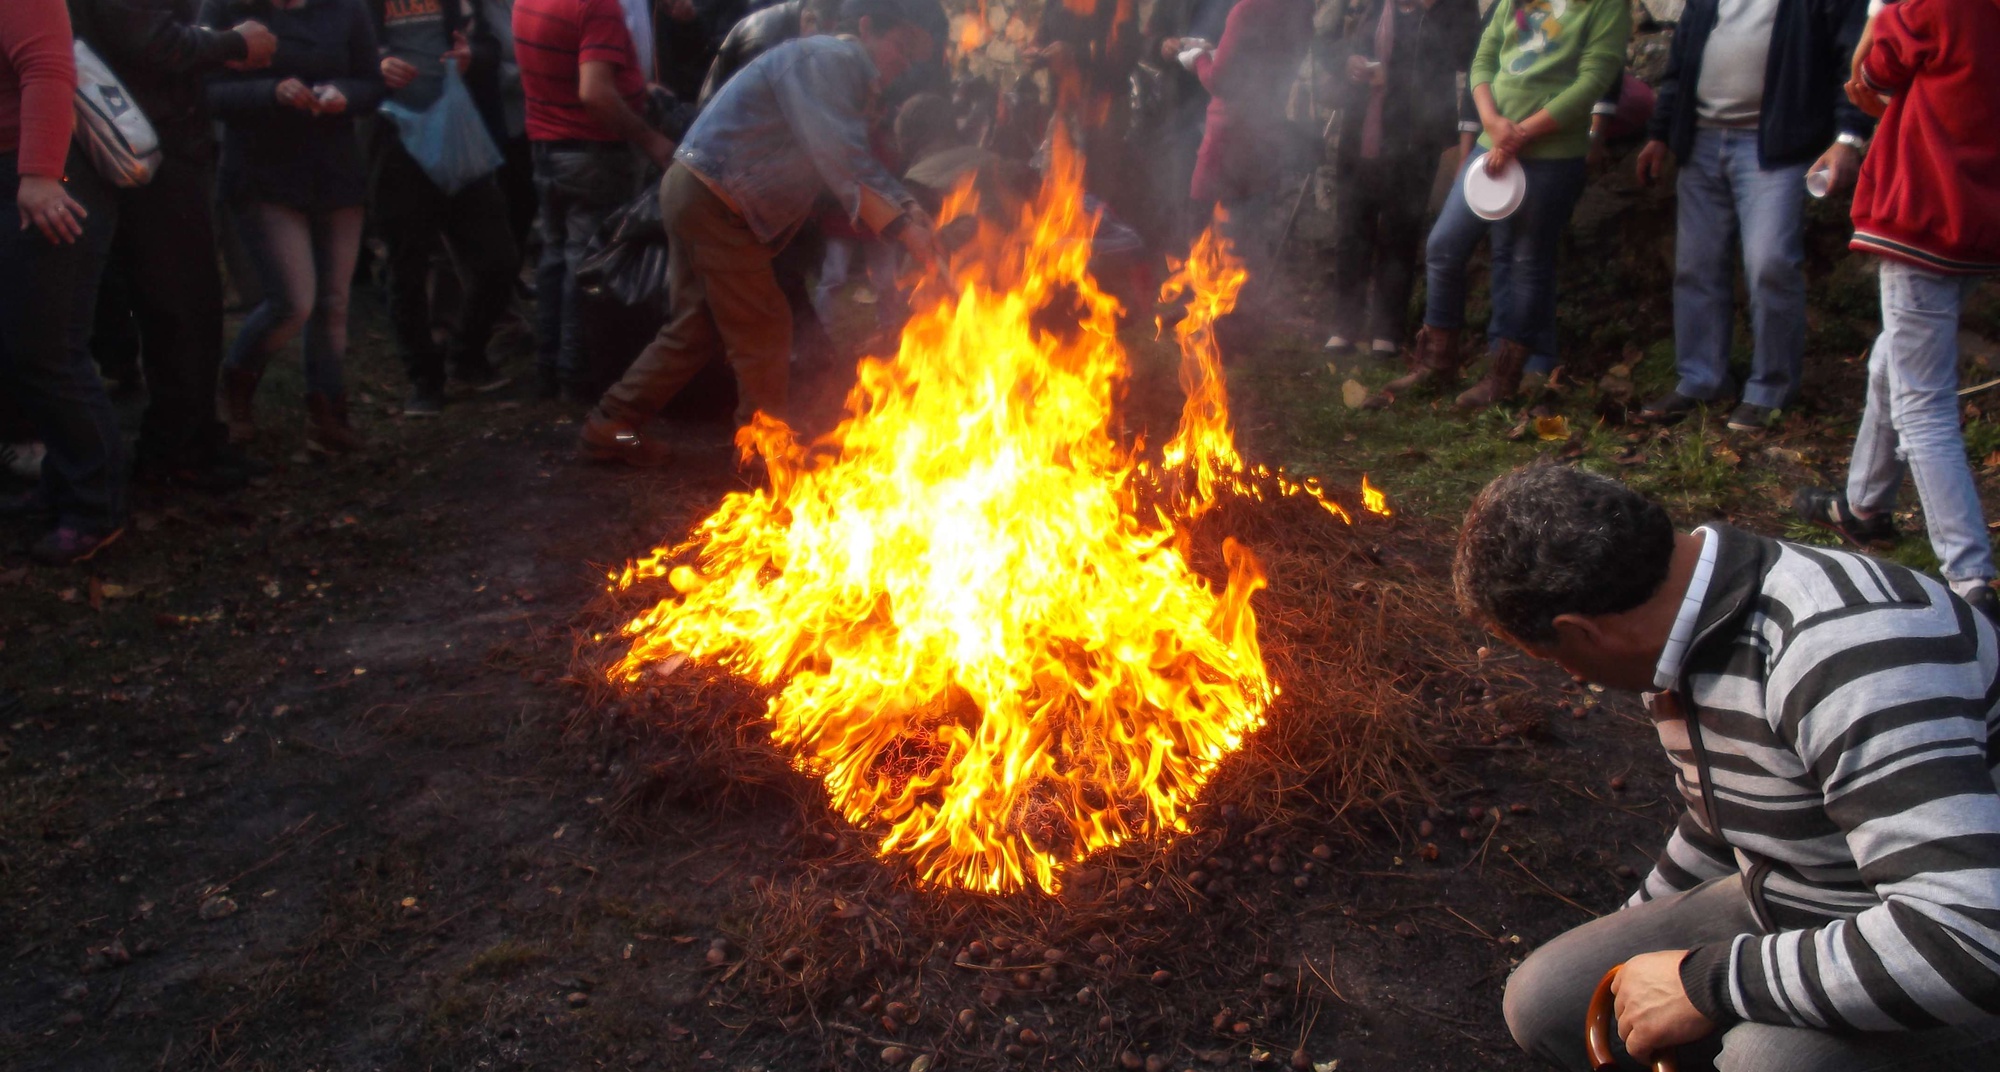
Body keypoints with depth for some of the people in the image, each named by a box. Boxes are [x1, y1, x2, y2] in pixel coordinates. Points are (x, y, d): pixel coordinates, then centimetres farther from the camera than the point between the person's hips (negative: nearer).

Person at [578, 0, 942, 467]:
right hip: (714, 201, -10)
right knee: (763, 332, -2)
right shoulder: (825, 60, -15)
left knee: (696, 328, 16)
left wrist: (909, 208, 1)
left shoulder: (846, 78, 17)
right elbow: (842, 159, -27)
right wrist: (902, 226, -30)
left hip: (695, 197, 10)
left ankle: (611, 427, 21)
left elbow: (854, 163, 17)